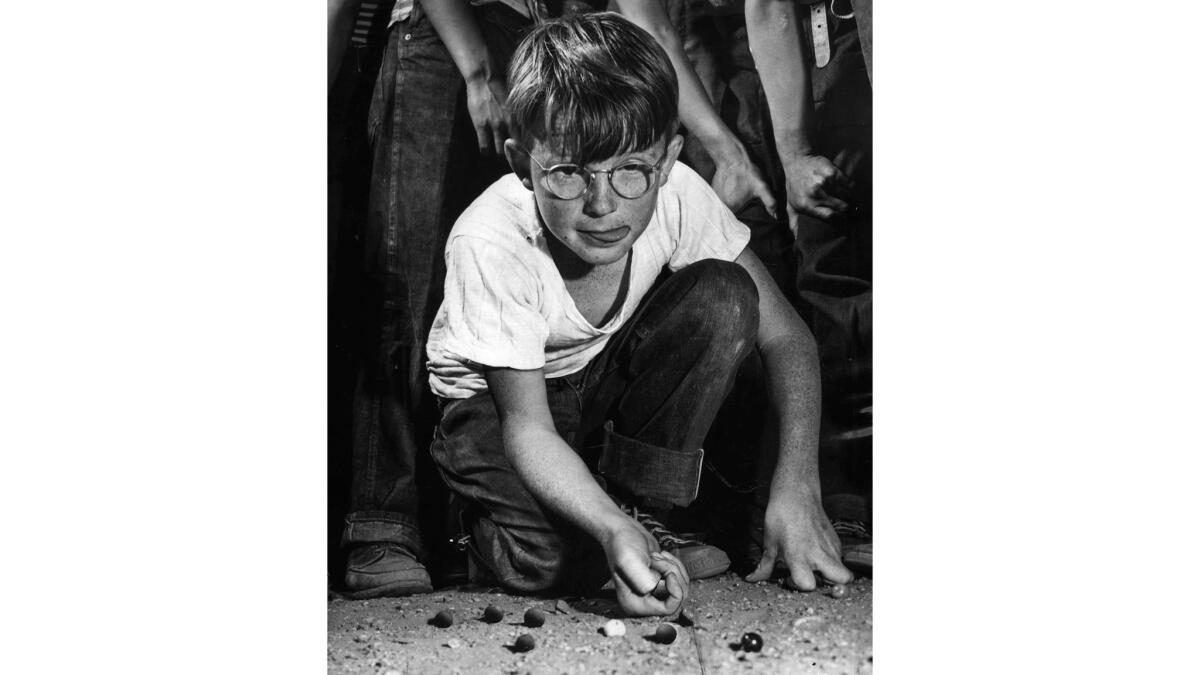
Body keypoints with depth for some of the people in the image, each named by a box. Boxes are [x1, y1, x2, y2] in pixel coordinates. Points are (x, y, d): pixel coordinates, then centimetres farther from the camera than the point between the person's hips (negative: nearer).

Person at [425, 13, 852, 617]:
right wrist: (613, 532, -48)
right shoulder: (490, 244, -34)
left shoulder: (678, 196, -25)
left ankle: (635, 499, -9)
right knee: (546, 557, -30)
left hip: (610, 372, 3)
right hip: (495, 398, -3)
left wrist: (796, 487, -31)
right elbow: (528, 427, -30)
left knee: (724, 296, -25)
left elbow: (785, 336, -18)